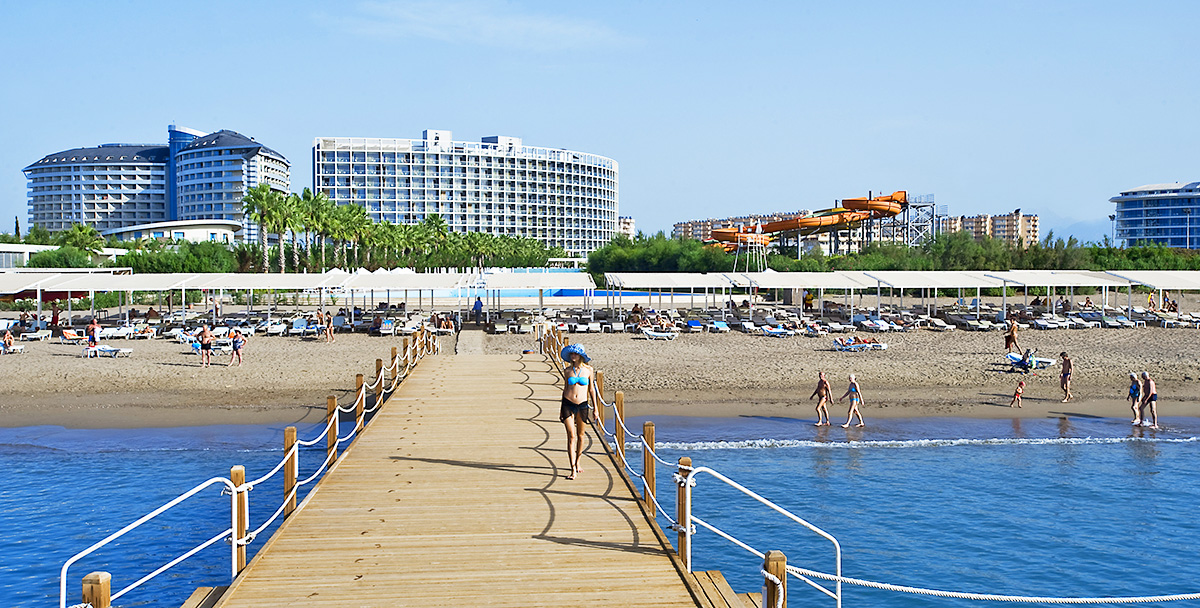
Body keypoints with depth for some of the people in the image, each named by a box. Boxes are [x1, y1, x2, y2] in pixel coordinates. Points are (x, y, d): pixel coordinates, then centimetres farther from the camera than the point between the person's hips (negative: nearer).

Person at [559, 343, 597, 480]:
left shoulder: (588, 370, 1)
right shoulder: (567, 370, 3)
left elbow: (591, 389, 8)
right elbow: (565, 389, 11)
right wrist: (561, 409, 14)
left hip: (582, 405, 1)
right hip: (568, 404, -1)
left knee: (580, 436, 12)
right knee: (571, 437, -7)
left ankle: (577, 463, 33)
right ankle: (573, 470, -7)